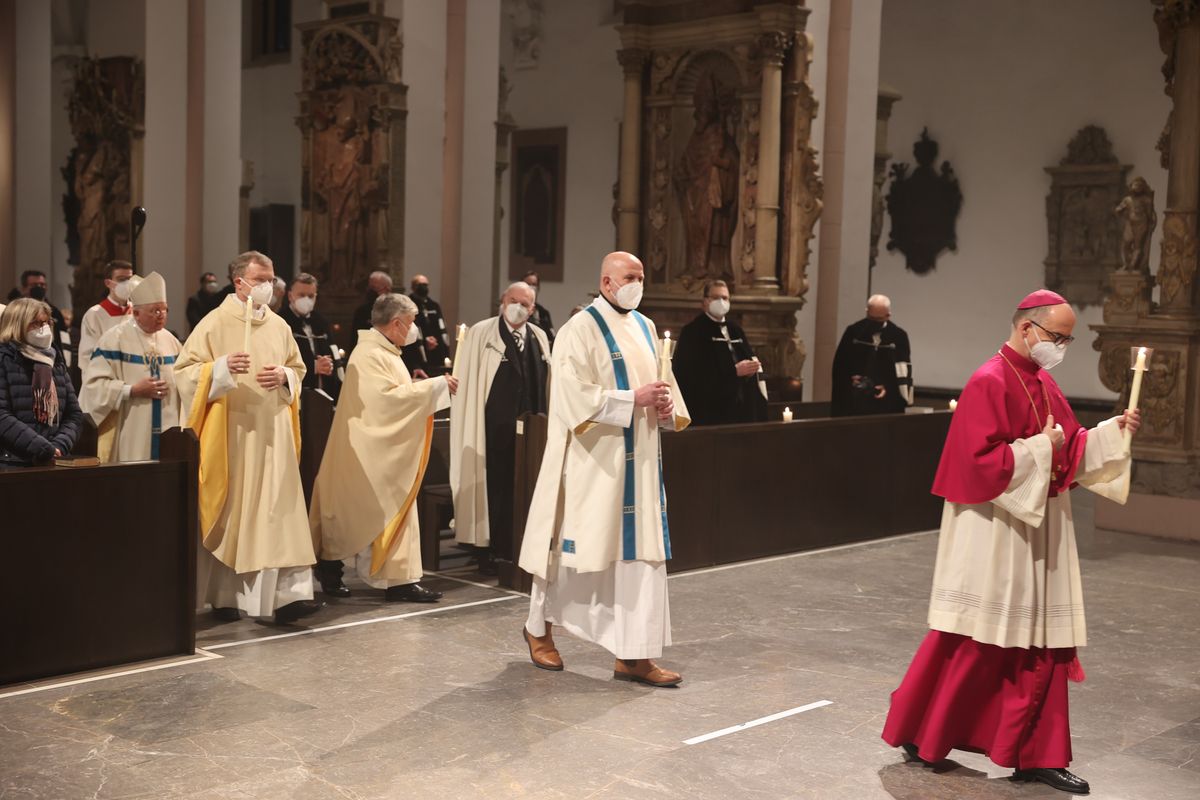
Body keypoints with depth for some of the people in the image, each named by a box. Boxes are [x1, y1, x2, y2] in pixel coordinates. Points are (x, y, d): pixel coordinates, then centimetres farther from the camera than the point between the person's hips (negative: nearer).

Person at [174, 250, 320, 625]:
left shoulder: (279, 326, 10)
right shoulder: (214, 323, -3)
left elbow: (298, 369, 19)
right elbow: (185, 371, -6)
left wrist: (283, 376, -3)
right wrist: (222, 367, -21)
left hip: (272, 433, 3)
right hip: (229, 433, -3)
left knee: (279, 511, -6)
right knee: (228, 515, 3)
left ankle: (286, 593, -9)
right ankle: (223, 594, 17)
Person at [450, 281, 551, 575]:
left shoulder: (539, 338, 11)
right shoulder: (481, 333, -1)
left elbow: (544, 382, 14)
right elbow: (467, 381, -3)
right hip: (494, 428, -4)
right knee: (493, 488, 1)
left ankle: (517, 550, 17)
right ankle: (488, 551, 11)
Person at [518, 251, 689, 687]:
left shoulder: (645, 328, 14)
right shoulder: (580, 330, -9)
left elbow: (663, 380, 20)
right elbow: (574, 395, -17)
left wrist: (667, 406, -2)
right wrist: (634, 399, -22)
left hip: (638, 460, 7)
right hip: (592, 460, -7)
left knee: (640, 550, 2)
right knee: (575, 545, 4)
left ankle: (633, 655, 5)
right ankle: (538, 627, 27)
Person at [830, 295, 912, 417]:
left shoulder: (899, 336, 0)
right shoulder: (853, 332, 2)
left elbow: (904, 370, 3)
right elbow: (839, 364, 7)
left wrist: (889, 387, -10)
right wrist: (849, 378, -8)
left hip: (886, 403, 0)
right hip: (854, 401, 0)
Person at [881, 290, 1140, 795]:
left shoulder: (1045, 384, 11)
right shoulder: (990, 383, -16)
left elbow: (1070, 449, 15)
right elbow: (979, 460, -23)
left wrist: (1113, 430, 1)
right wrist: (1039, 448, -18)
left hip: (1040, 531, 9)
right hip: (994, 533, -9)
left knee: (1041, 644, 9)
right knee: (971, 642, 1)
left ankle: (1036, 755, 16)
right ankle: (917, 733, 17)